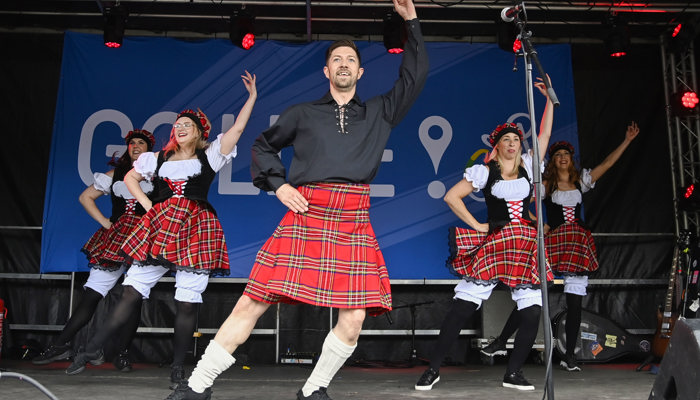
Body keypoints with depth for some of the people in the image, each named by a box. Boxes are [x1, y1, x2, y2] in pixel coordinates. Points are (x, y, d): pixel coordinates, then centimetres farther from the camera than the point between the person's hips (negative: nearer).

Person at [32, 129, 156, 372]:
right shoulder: (115, 174, 17)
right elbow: (85, 197, 20)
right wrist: (104, 222, 8)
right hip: (115, 238, 2)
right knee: (91, 293, -4)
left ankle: (122, 354, 3)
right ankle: (62, 346, 1)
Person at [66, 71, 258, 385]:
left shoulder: (209, 156, 11)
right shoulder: (159, 158, 18)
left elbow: (237, 128, 6)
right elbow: (130, 177, 28)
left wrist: (252, 97, 6)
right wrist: (146, 205, 13)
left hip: (195, 231, -2)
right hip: (159, 227, 2)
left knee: (187, 302, -5)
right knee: (131, 291, -1)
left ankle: (177, 368, 4)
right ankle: (94, 349, 7)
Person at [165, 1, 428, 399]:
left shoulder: (379, 112, 20)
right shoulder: (302, 113, 17)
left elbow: (415, 77, 20)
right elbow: (263, 146, 25)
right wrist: (277, 185, 9)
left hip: (354, 224, 2)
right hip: (305, 215, -1)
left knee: (353, 321, -8)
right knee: (253, 302, -6)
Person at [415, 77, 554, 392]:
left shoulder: (527, 166, 13)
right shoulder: (483, 171, 2)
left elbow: (545, 134, 11)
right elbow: (451, 197, 1)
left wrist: (549, 97, 7)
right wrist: (476, 226, -2)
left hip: (525, 247, 4)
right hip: (492, 245, -4)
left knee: (532, 312, -5)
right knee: (461, 307, -9)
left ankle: (513, 373, 11)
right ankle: (433, 368, 0)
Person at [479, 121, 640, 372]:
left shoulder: (581, 181, 13)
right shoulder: (545, 184, 5)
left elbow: (608, 163, 11)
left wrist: (627, 141, 8)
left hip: (578, 246, 3)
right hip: (552, 243, -3)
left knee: (575, 303, 2)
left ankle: (569, 356, 10)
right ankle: (501, 340, 3)